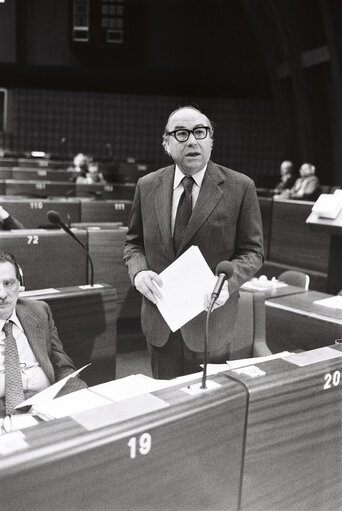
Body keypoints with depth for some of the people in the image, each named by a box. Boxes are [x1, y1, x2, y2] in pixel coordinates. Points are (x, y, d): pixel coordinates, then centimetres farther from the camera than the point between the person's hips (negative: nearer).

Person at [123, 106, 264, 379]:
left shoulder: (240, 187, -7)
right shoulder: (147, 186, 2)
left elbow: (252, 251, -3)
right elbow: (133, 242, 11)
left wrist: (228, 281, -22)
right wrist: (138, 272, -10)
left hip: (210, 320, -2)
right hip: (159, 319, 3)